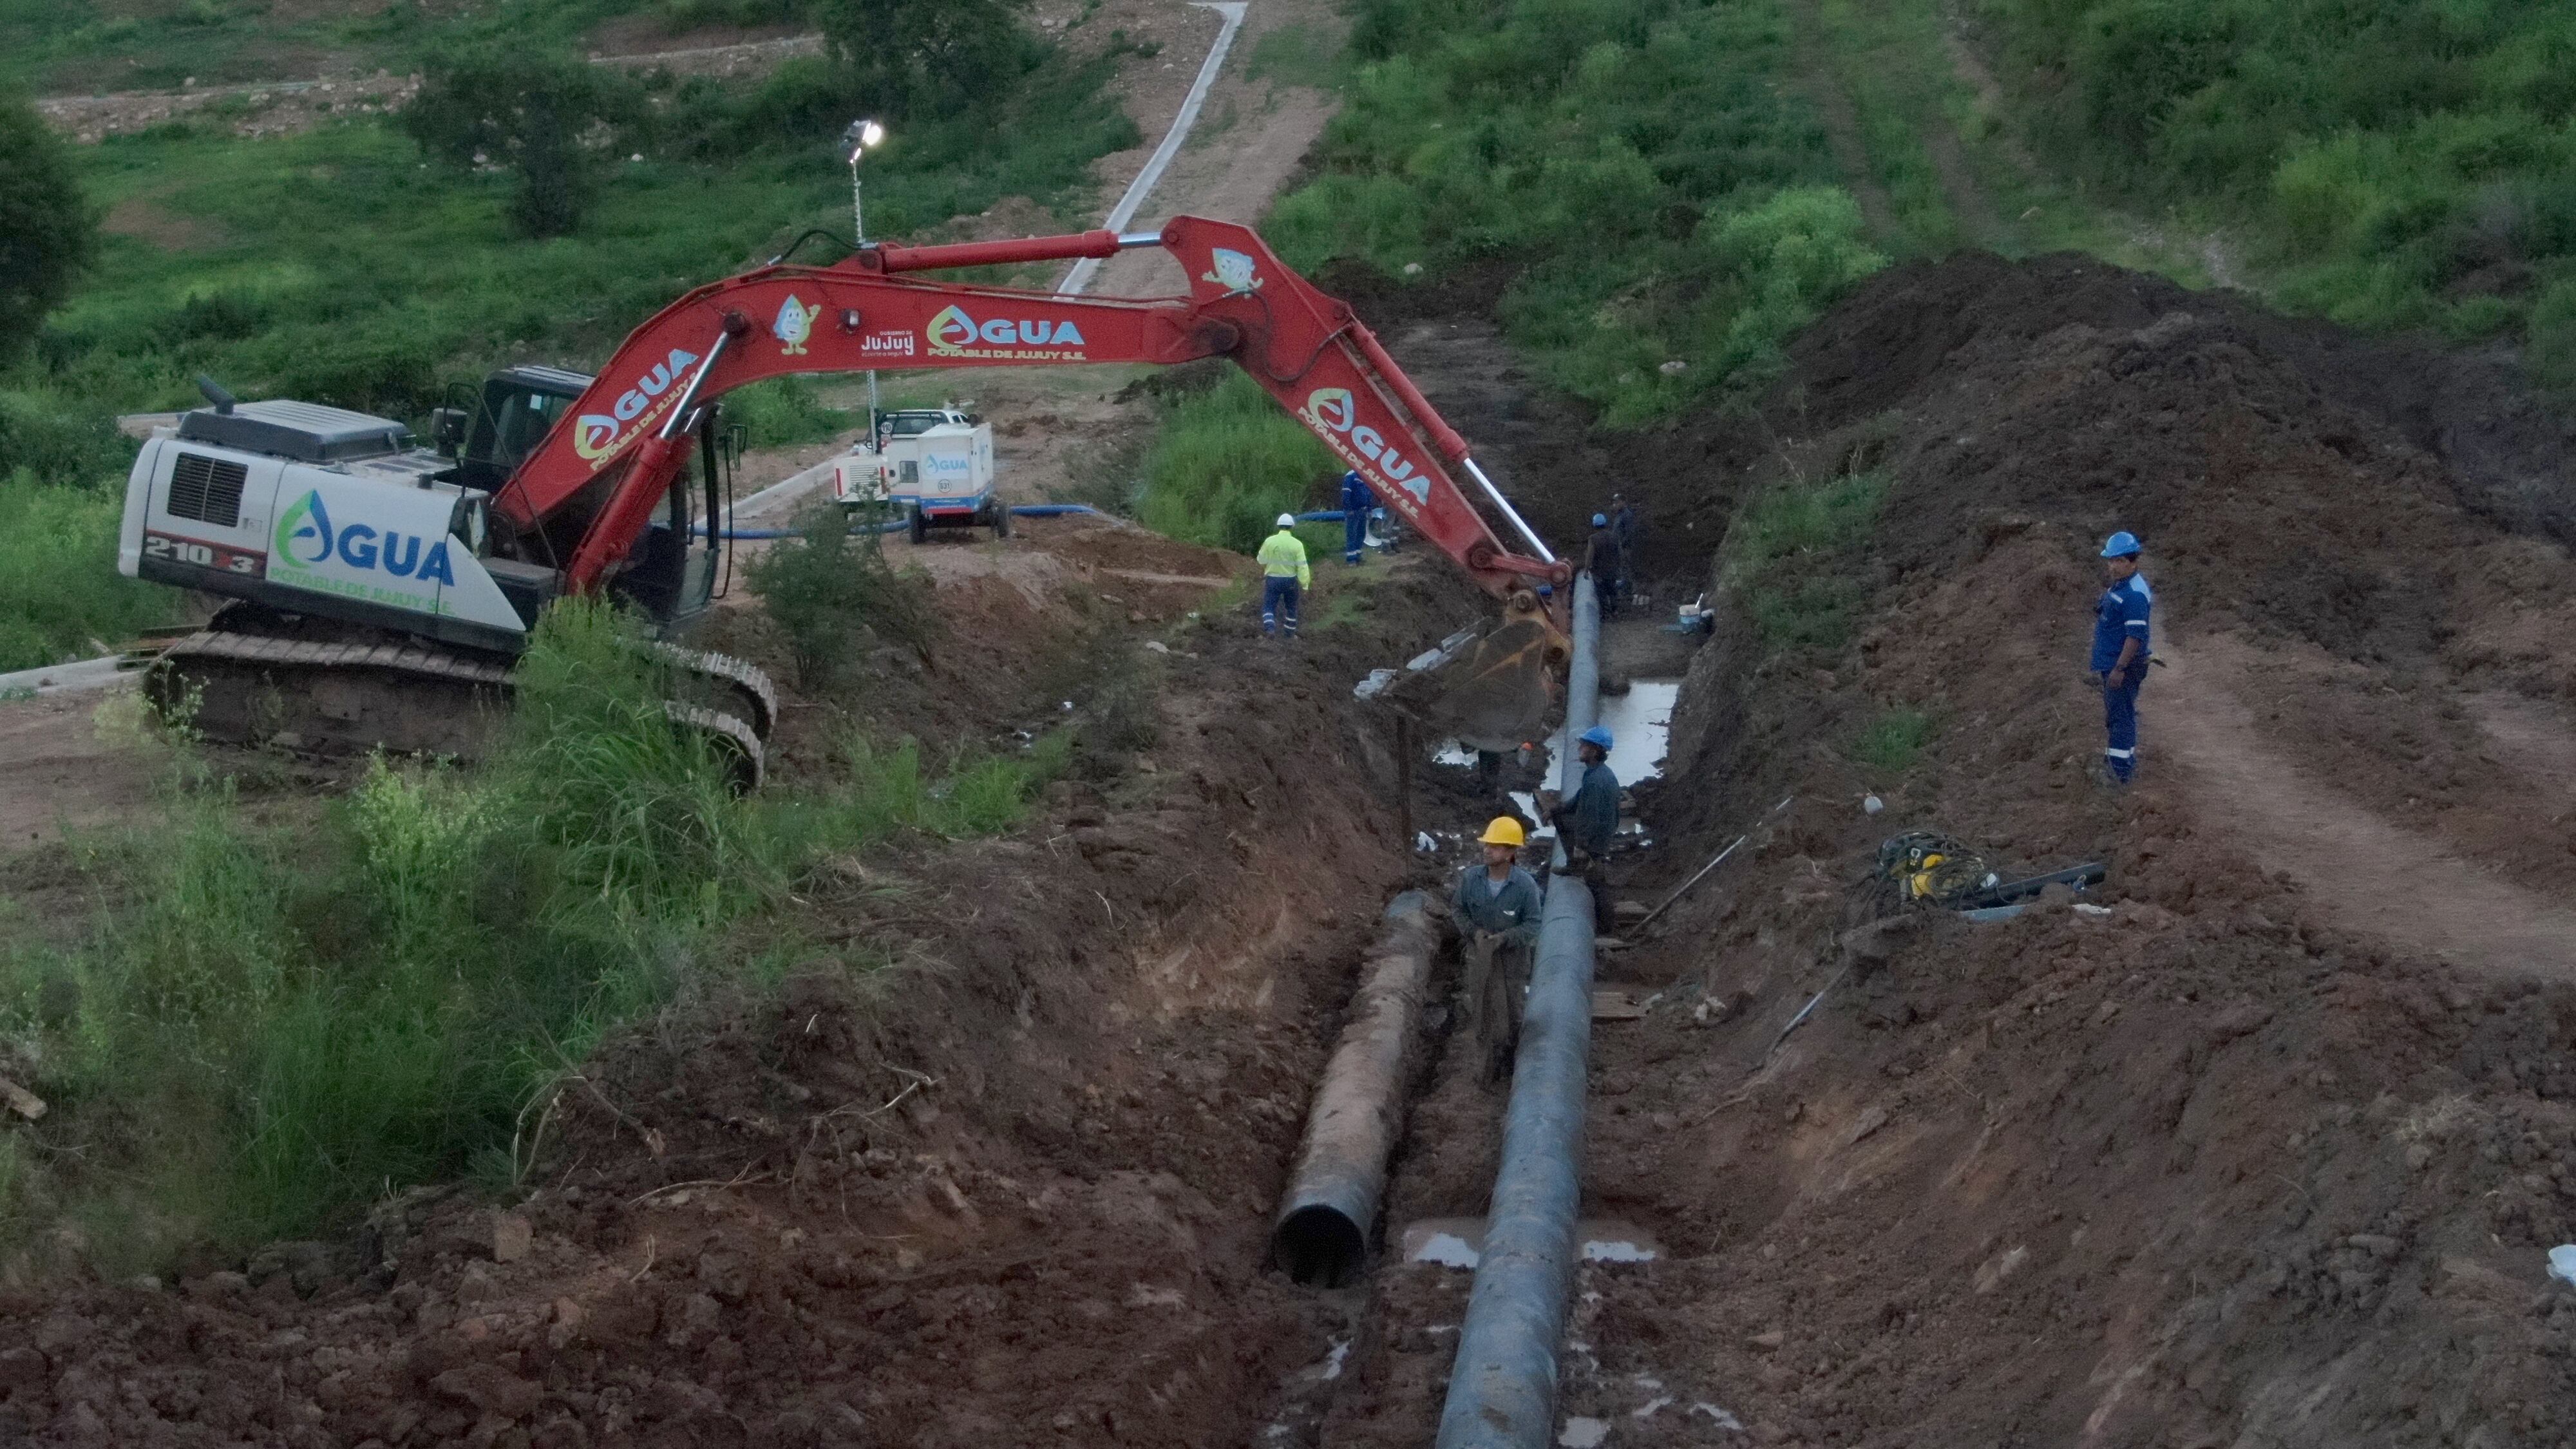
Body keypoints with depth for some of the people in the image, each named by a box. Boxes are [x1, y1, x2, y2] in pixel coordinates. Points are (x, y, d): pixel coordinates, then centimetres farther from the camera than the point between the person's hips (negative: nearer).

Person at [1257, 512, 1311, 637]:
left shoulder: (1269, 541, -9)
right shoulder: (1297, 544, -11)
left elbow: (1261, 559, 3)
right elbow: (1302, 566, -13)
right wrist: (1305, 585, -9)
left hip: (1273, 579, 0)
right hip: (1291, 580, 0)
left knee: (1269, 607, 7)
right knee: (1291, 608, 18)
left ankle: (1269, 627, -19)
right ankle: (1290, 634, 25)